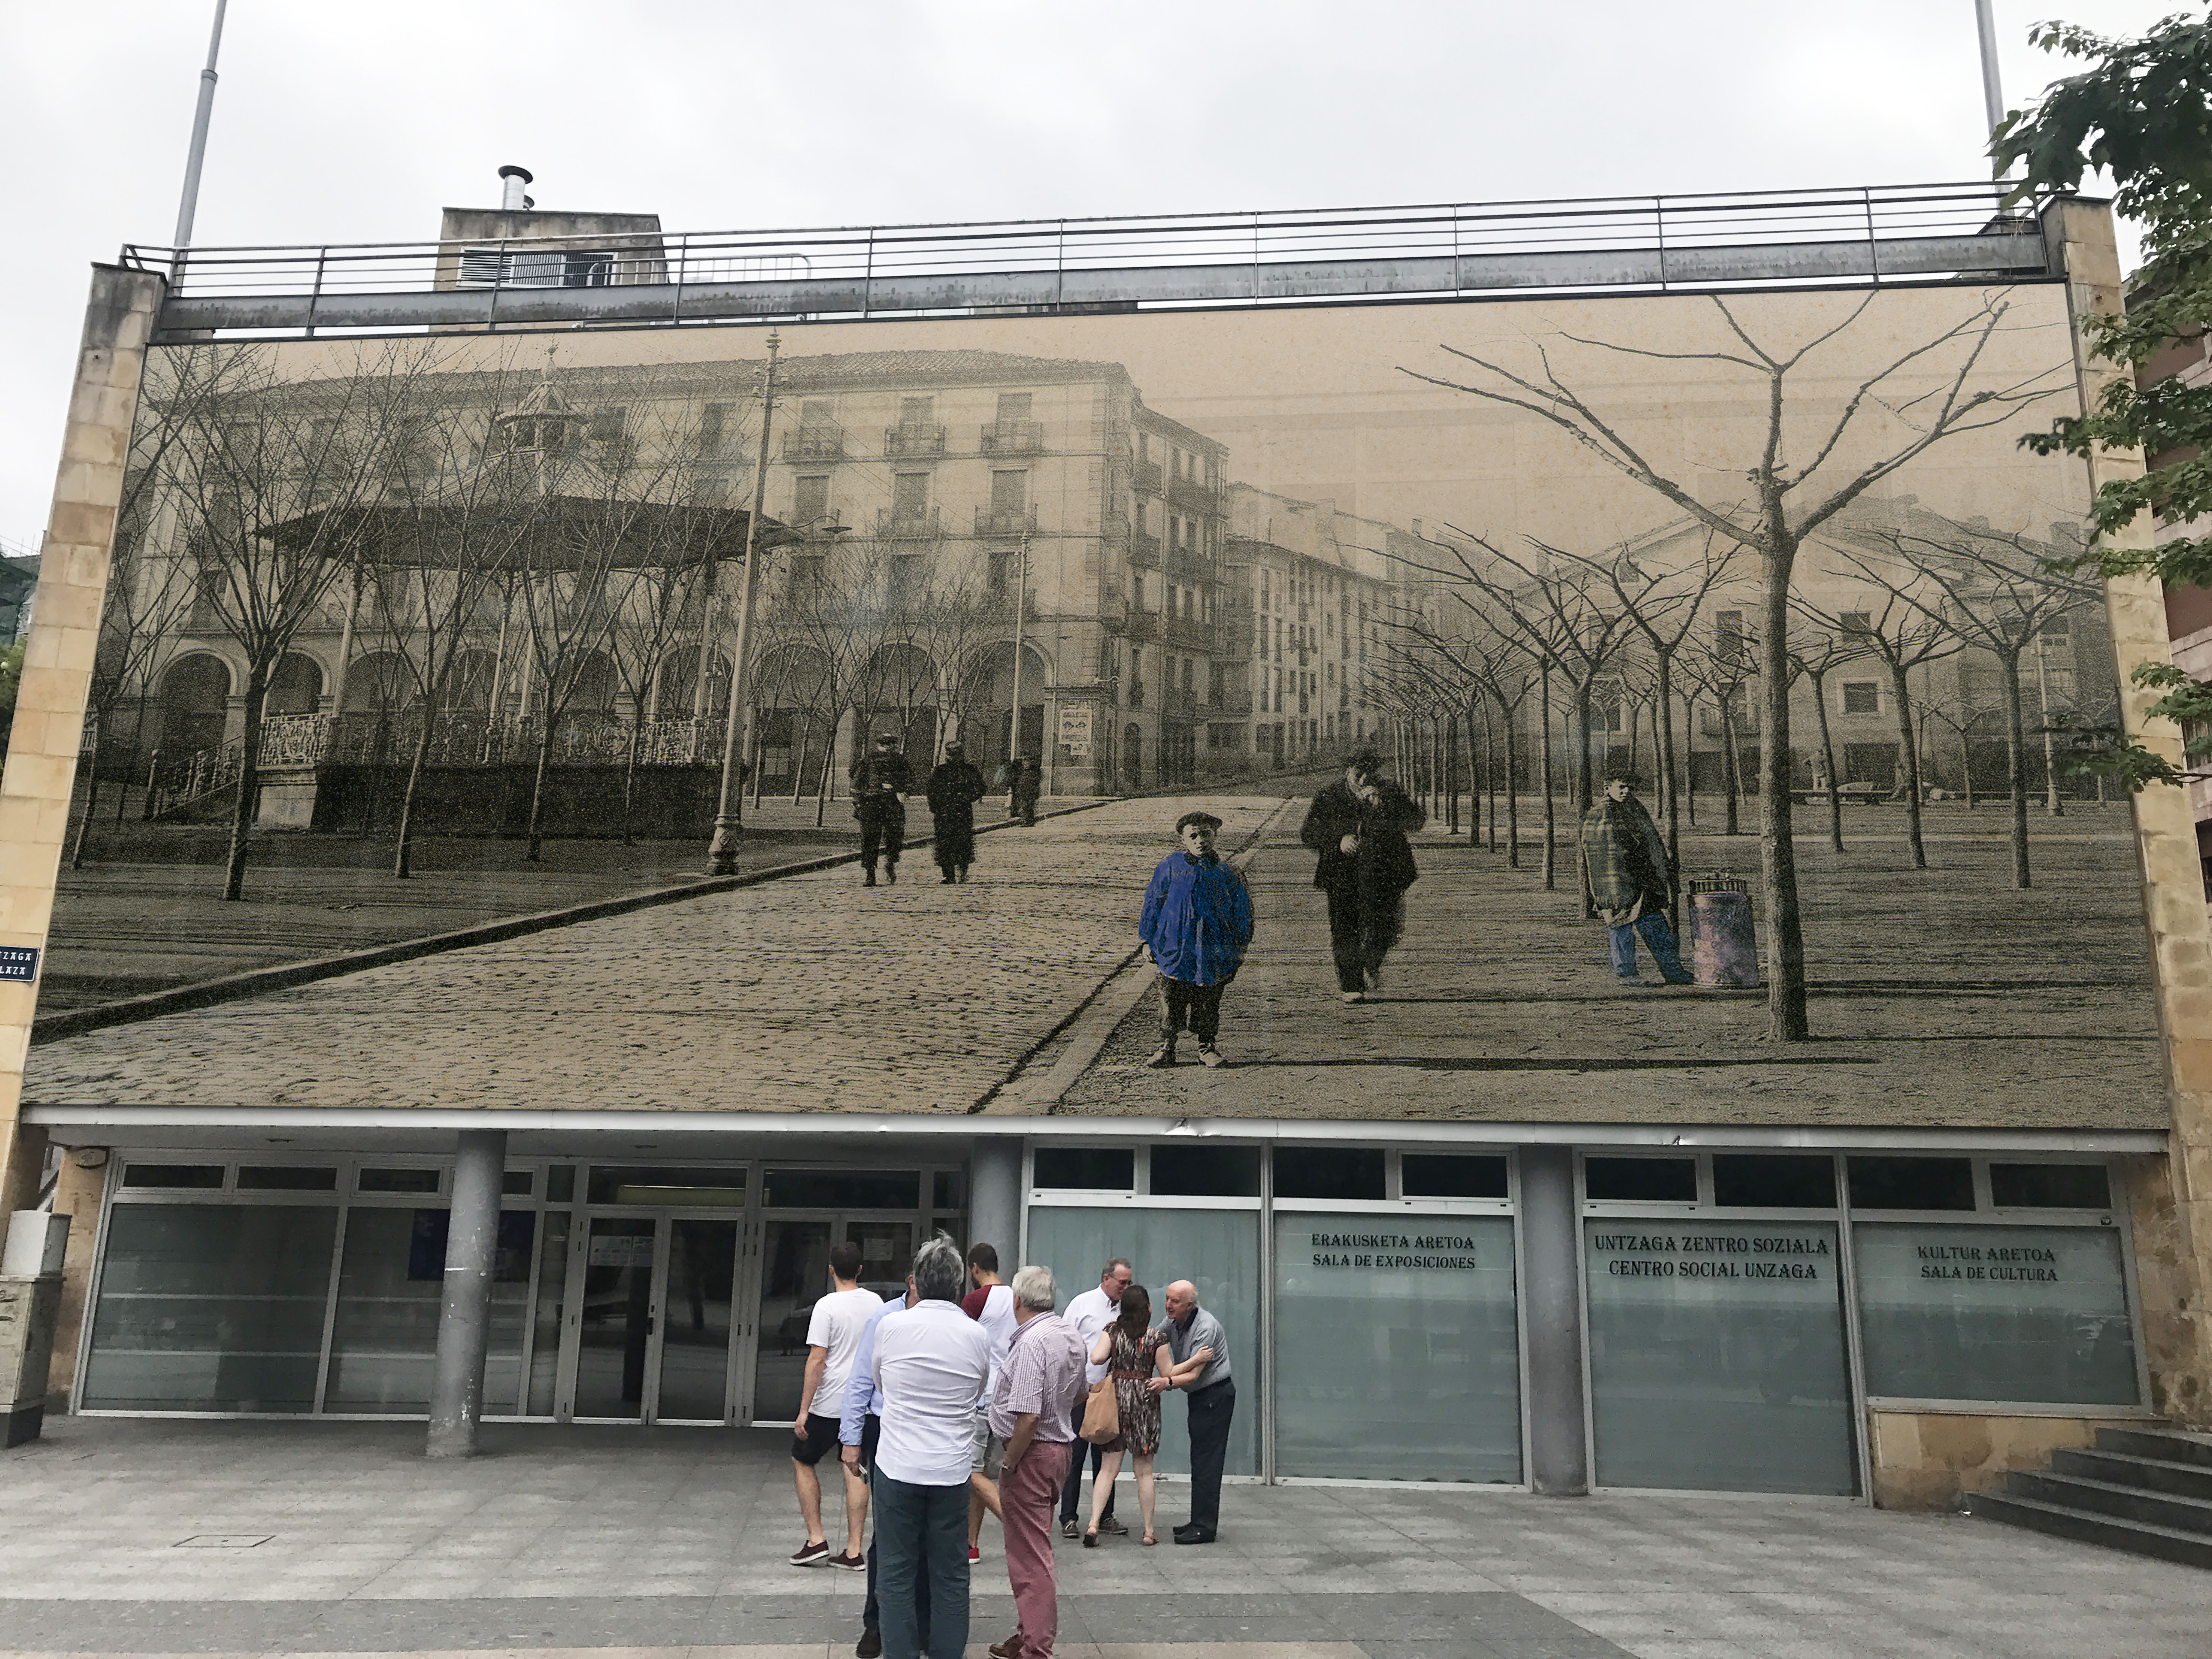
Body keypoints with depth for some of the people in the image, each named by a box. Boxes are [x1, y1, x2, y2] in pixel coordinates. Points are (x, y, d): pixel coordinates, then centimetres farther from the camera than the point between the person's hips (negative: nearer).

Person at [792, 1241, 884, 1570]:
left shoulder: (827, 1306, -14)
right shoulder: (876, 1303, 5)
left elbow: (817, 1361, -17)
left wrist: (803, 1411, -13)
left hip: (828, 1405, -5)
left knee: (802, 1461, 13)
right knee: (855, 1471, 8)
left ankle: (816, 1540, 9)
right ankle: (853, 1551, 6)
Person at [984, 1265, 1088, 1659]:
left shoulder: (1031, 1342, -22)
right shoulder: (1071, 1335, 8)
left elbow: (1027, 1416, -26)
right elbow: (1079, 1394, 23)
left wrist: (1009, 1464, -16)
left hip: (1031, 1452, -10)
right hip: (1060, 1446, 10)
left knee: (1030, 1556, -3)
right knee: (1035, 1549, 20)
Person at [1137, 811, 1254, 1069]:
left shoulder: (1226, 872, 2)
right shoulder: (1170, 868, 0)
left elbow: (1241, 909, 10)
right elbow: (1153, 903, 6)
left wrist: (1240, 946, 10)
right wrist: (1148, 940, 6)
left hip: (1213, 950, 1)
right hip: (1175, 948, -1)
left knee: (1208, 1002, 8)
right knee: (1171, 1000, 1)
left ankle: (1206, 1047, 21)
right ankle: (1166, 1048, 11)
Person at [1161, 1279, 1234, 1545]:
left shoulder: (1206, 1328, -24)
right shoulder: (1172, 1323, 4)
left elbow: (1193, 1375, -29)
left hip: (1216, 1396, -9)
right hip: (1199, 1398, 9)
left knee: (1206, 1462, -9)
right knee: (1199, 1460, 12)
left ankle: (1205, 1528, -6)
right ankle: (1200, 1521, 19)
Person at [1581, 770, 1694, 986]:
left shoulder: (1637, 810, 17)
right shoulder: (1597, 816, -5)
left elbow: (1654, 845, 24)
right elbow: (1595, 854, -11)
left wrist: (1662, 878, 20)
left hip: (1644, 883, 7)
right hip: (1616, 884, -7)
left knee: (1656, 925, 8)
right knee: (1622, 927, -2)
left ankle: (1674, 973, 13)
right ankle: (1627, 974, 8)